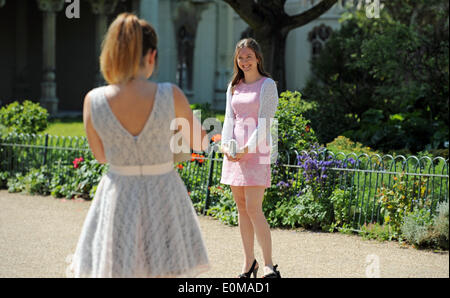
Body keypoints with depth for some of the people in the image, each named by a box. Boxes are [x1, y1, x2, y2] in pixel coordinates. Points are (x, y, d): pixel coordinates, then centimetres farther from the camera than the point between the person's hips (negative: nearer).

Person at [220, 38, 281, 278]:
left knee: (253, 208, -12)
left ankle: (269, 265, -8)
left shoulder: (267, 85, -2)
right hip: (235, 152, 6)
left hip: (257, 151, -6)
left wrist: (247, 148, -19)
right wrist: (226, 144, -7)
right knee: (241, 207, 6)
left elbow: (264, 123, -9)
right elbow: (229, 119, 11)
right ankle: (249, 262, 14)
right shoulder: (234, 87, 15)